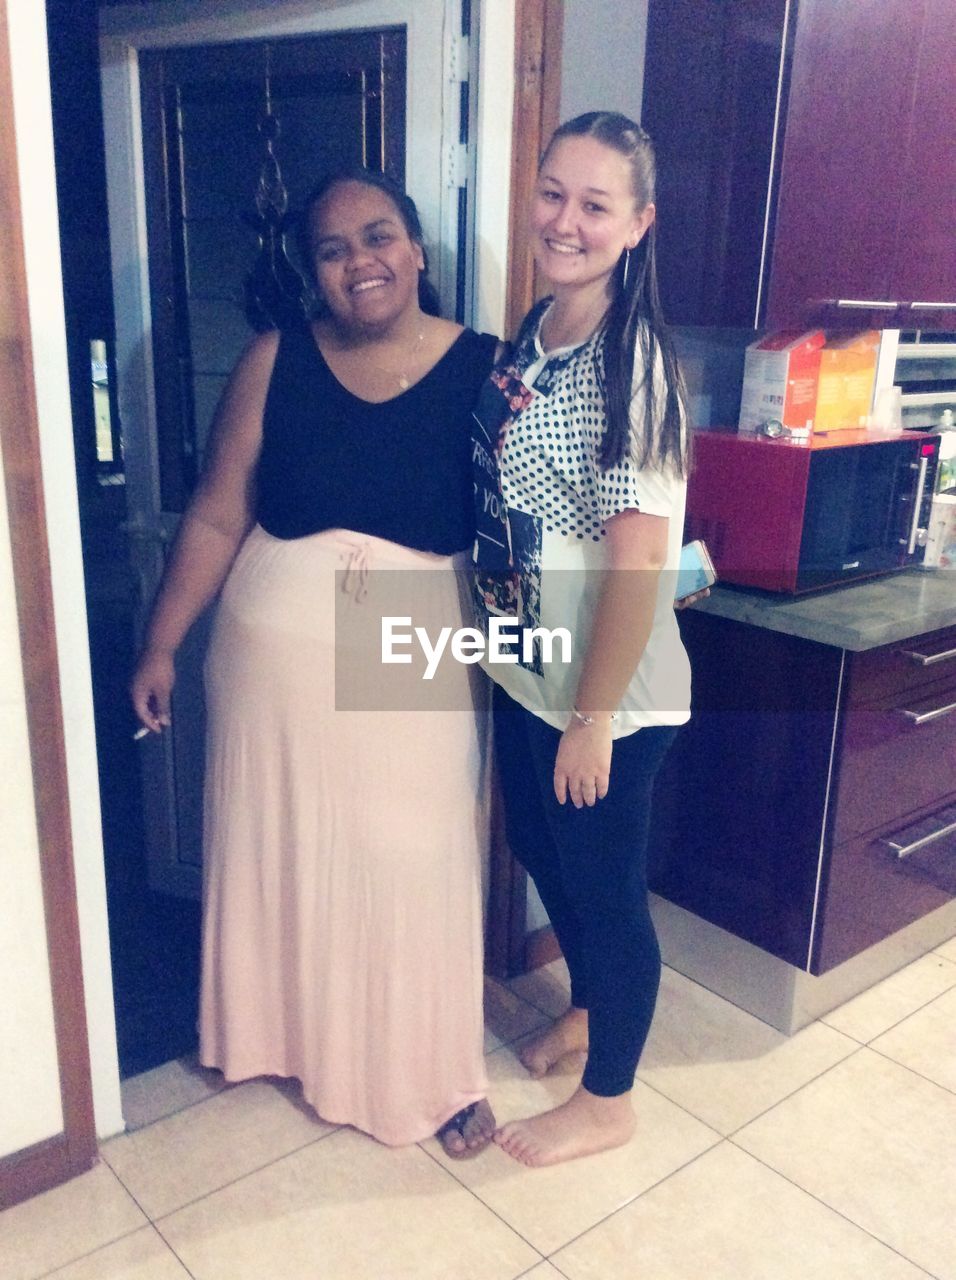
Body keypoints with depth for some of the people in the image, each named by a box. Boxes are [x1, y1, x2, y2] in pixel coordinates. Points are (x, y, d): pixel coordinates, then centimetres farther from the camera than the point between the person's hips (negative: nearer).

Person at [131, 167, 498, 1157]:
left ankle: (435, 1074, 31)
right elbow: (216, 518, 0)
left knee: (415, 873, 8)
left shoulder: (485, 370, -7)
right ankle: (288, 1035, 44)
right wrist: (160, 644, 1)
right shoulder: (275, 364, -4)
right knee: (279, 857, 17)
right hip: (275, 658, 2)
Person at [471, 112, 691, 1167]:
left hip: (606, 689, -8)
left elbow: (639, 557, -23)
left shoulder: (631, 363, -22)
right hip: (525, 667, 8)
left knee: (603, 880, 10)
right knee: (538, 847, 24)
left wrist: (593, 717, -20)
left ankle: (606, 1100, 34)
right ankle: (589, 1007, 52)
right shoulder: (532, 334, 4)